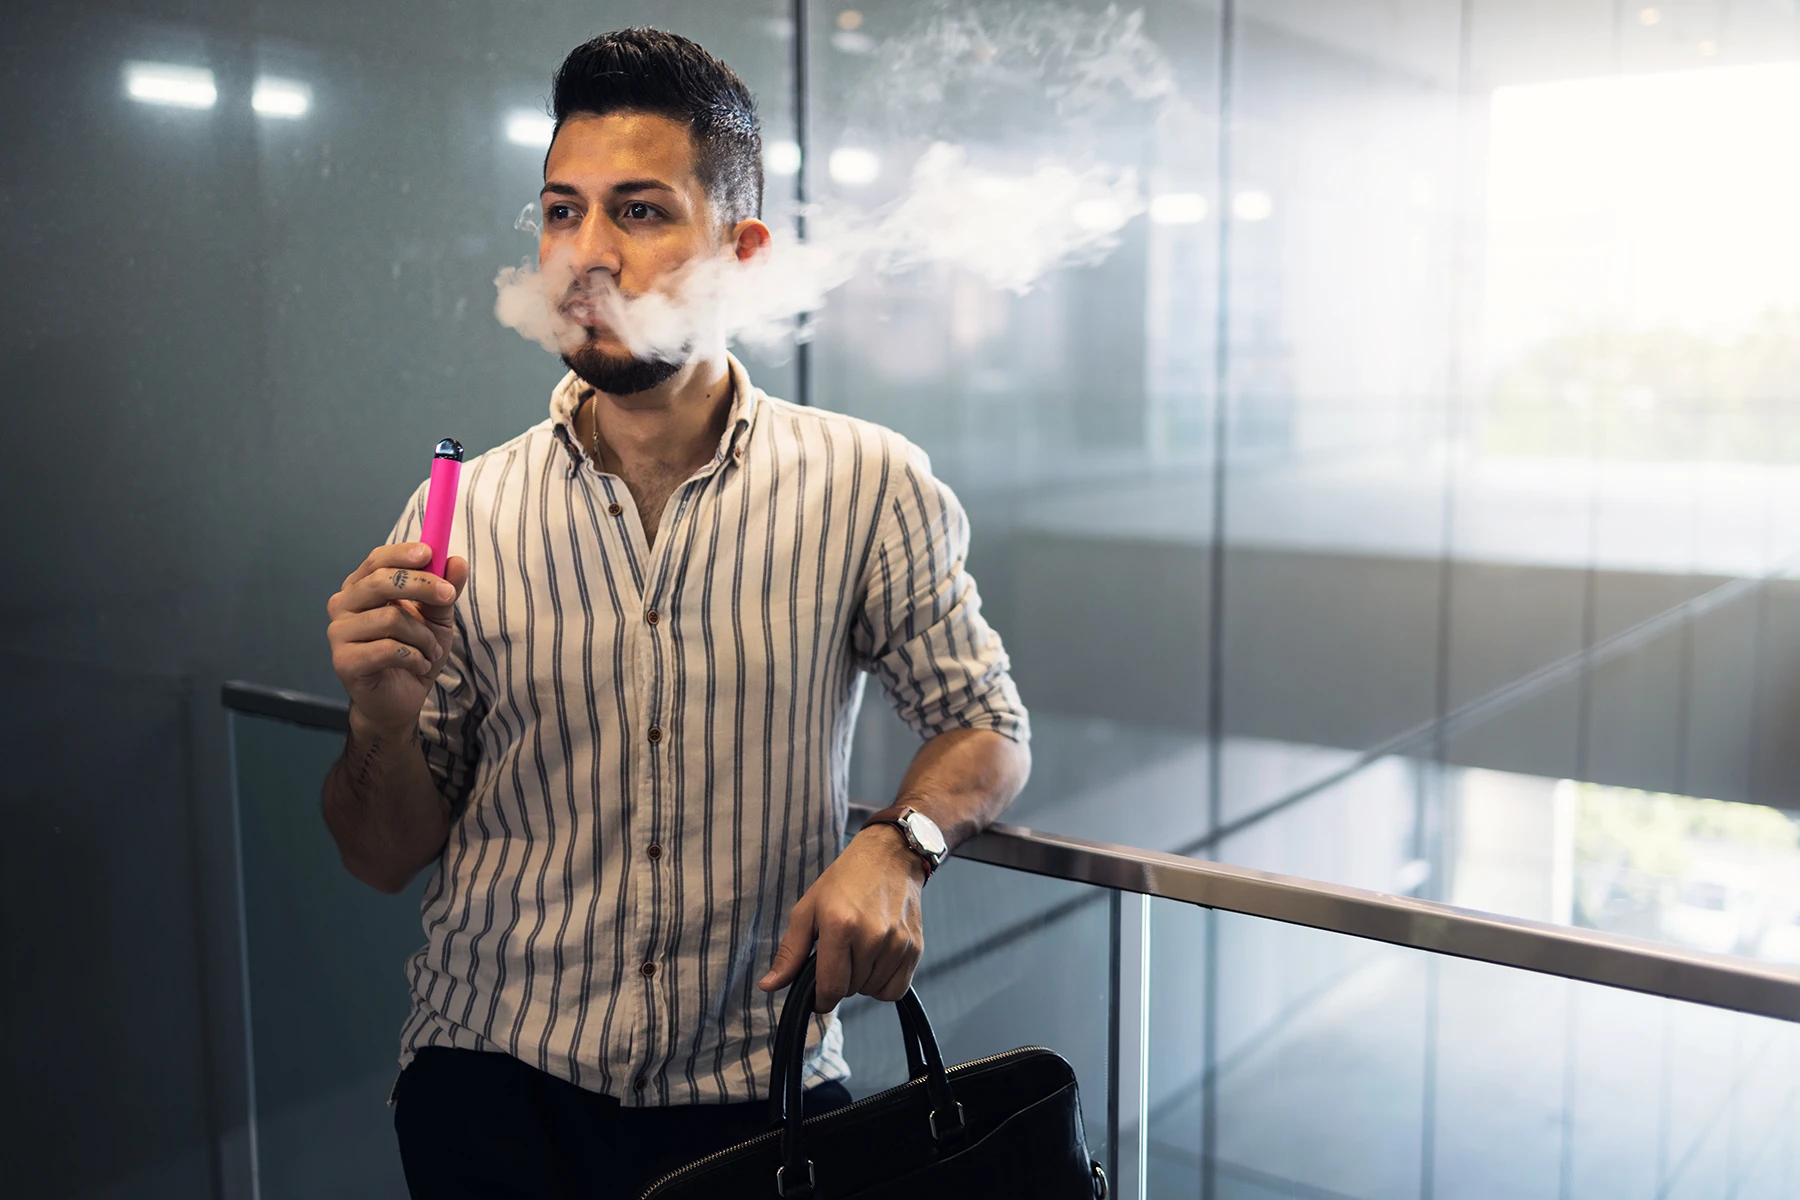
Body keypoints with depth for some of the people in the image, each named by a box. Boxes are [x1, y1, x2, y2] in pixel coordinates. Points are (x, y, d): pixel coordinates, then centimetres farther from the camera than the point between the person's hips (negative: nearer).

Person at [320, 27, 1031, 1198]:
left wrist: (898, 843, -15)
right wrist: (384, 721, -17)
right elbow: (388, 860, 3)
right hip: (500, 1079, 0)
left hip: (760, 1088, 0)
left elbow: (988, 727, 5)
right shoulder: (463, 516, -2)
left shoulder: (867, 487, -6)